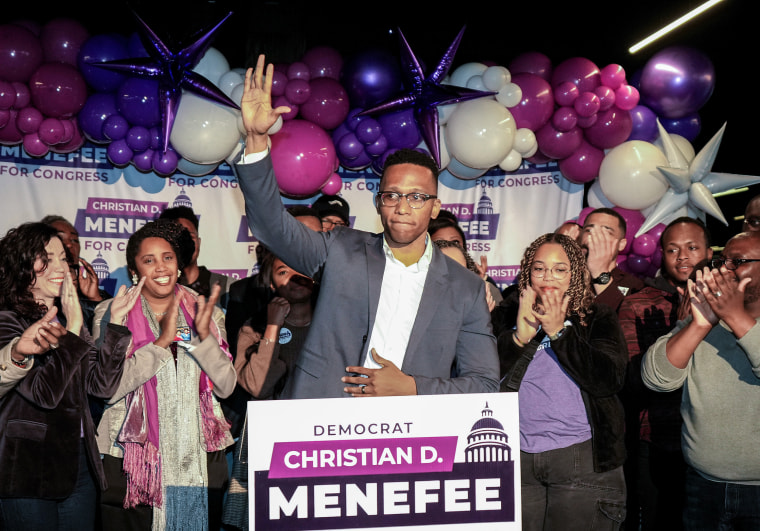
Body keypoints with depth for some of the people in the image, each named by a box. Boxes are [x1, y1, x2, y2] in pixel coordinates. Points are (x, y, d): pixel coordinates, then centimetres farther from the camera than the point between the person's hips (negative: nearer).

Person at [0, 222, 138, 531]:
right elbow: (44, 392, -21)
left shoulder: (66, 319, 11)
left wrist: (116, 321, -7)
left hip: (79, 465, 6)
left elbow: (102, 384, -1)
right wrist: (72, 331, -21)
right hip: (28, 468, -6)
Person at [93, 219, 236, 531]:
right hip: (134, 462, -2)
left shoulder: (206, 312, 7)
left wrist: (204, 335, -14)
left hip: (201, 461, 3)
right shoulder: (111, 314, 0)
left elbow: (225, 387, 0)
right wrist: (162, 341, -18)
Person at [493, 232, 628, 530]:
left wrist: (558, 331, -12)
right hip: (516, 460, 2)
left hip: (582, 460, -1)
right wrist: (522, 334, -13)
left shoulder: (598, 320, 6)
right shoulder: (507, 318, 9)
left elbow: (609, 381, -10)